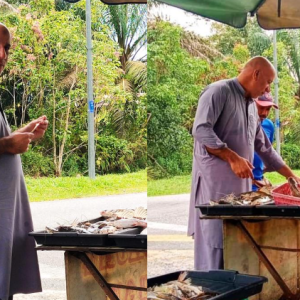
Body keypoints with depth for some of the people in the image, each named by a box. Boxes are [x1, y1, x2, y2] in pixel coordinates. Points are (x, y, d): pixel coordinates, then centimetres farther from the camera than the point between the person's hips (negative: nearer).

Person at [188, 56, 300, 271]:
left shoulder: (252, 106, 20)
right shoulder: (219, 91, -6)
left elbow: (264, 148, 25)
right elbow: (201, 130, -18)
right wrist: (233, 158, -22)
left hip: (241, 183, 8)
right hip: (216, 181, -8)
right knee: (214, 241, -8)